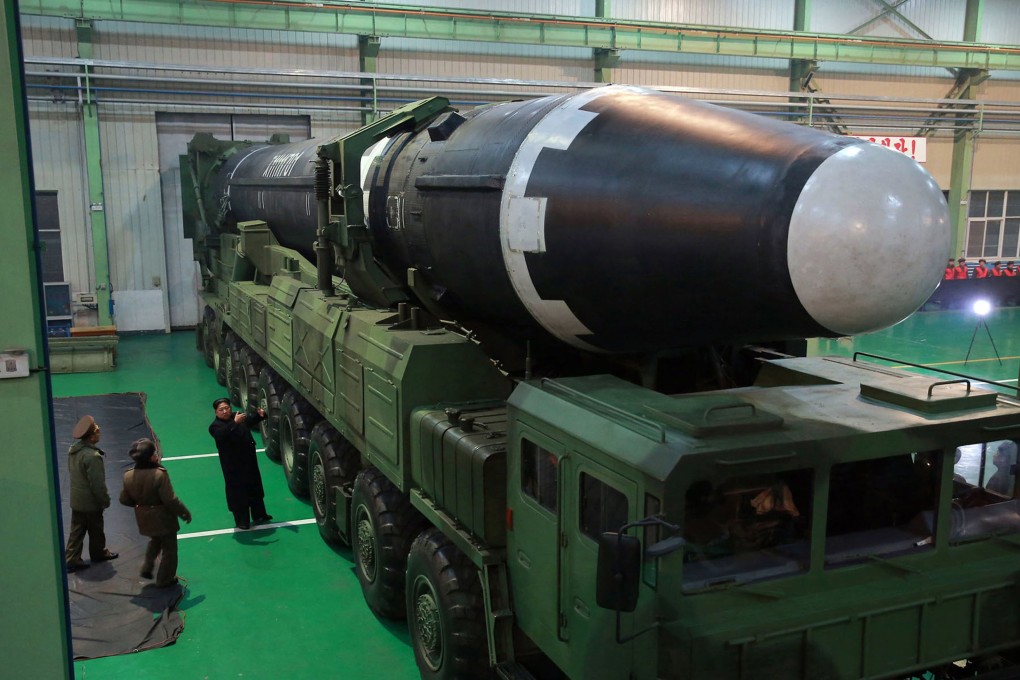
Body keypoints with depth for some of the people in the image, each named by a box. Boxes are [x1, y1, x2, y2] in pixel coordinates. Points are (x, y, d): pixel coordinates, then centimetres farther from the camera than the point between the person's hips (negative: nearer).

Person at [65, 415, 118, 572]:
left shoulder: (73, 450, -2)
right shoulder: (92, 456, -29)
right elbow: (98, 484, -24)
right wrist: (105, 500, -9)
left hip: (76, 500, 7)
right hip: (91, 502, -7)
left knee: (76, 531, 14)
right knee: (96, 531, 15)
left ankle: (72, 559, 17)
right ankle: (98, 553, 34)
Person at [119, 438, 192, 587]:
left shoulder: (128, 476, -10)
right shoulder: (160, 475, -28)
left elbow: (124, 500, 1)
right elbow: (170, 500, -25)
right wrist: (185, 512, -11)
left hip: (144, 519, 6)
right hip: (163, 519, -6)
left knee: (155, 541, 34)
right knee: (169, 548, 15)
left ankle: (147, 568, 33)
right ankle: (165, 579, 26)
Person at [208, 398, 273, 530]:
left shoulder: (237, 417, 3)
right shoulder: (215, 426, -16)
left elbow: (251, 421, 21)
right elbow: (221, 435, -37)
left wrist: (259, 415, -1)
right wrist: (234, 423, -49)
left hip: (249, 460, 7)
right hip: (233, 465, -7)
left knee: (255, 488, 19)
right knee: (238, 492, 1)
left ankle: (259, 515, 34)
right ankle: (242, 521, 13)